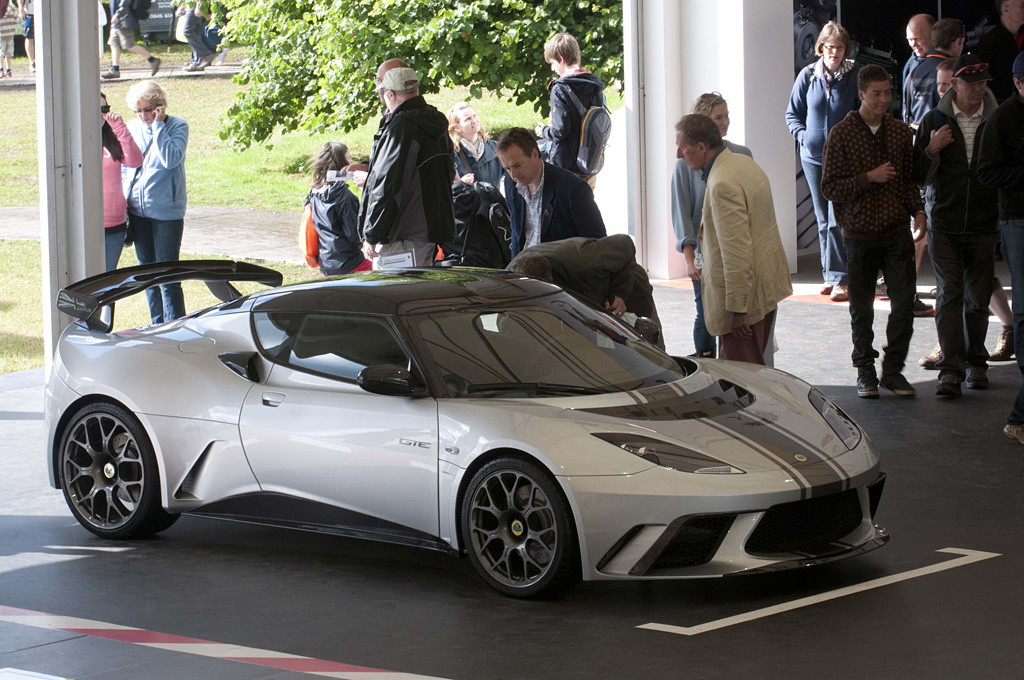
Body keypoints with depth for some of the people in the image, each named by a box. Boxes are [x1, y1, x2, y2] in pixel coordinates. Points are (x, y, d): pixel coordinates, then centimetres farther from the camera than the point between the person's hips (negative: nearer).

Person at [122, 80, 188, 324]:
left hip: (166, 211, -5)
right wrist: (124, 199, 9)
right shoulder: (132, 128, 7)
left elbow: (171, 159, -22)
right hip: (137, 210, 5)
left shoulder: (178, 127, -6)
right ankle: (158, 327, 22)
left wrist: (157, 125, -18)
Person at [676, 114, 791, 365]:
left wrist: (737, 309, -22)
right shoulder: (744, 162, 9)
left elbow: (737, 251, -25)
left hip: (744, 292, -10)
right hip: (767, 285, 10)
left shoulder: (723, 185, -23)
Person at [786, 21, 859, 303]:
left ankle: (839, 279, -11)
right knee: (823, 221, 11)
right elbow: (792, 113, 13)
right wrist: (803, 136, -2)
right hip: (813, 157, 4)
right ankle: (830, 276, 20)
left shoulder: (854, 76, -6)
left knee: (837, 220, -12)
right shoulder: (808, 76, 2)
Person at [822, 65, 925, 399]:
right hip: (860, 234, -3)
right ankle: (865, 372, 18)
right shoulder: (842, 135, -4)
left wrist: (918, 211, 1)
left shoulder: (901, 132, 9)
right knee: (861, 309, 5)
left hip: (897, 232, 3)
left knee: (904, 302, -4)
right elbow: (830, 187, -6)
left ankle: (893, 370, 9)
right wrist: (869, 178, -16)